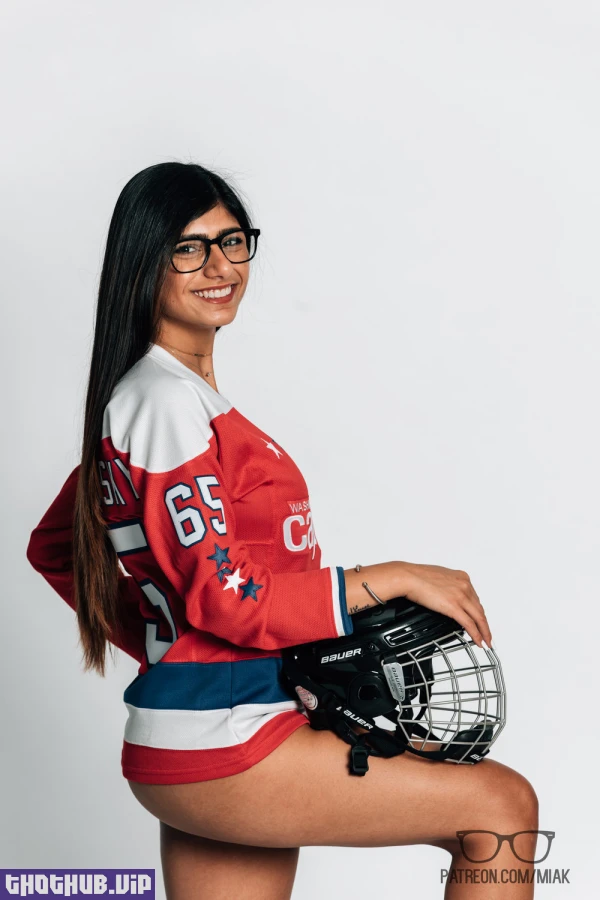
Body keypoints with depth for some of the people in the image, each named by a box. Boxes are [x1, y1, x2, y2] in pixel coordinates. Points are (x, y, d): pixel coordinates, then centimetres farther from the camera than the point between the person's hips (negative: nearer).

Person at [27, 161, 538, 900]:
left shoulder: (137, 396, 13)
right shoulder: (169, 401, -15)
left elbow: (52, 548, 22)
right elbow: (226, 597, -21)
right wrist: (395, 579, -14)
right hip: (218, 747, -10)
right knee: (503, 804, -4)